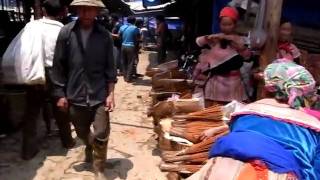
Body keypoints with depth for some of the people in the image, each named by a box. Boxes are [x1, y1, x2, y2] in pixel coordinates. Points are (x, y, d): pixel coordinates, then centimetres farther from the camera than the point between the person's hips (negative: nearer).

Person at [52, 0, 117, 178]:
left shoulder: (105, 35, -4)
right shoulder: (66, 33, -5)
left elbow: (110, 67, 0)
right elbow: (59, 66, -1)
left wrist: (111, 93, -6)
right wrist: (61, 94, -2)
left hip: (100, 96, -1)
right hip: (75, 95, 1)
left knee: (101, 135, -2)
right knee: (82, 132, 20)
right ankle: (90, 146, 54)